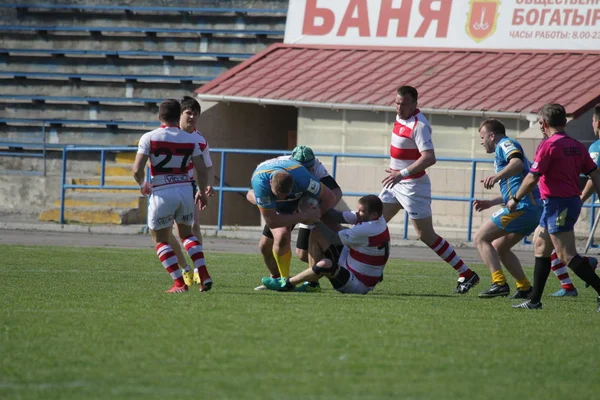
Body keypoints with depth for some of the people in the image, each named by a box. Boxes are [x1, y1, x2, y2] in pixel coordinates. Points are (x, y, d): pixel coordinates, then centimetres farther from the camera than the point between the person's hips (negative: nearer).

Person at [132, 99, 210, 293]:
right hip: (185, 190, 3)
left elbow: (137, 170, -11)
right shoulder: (191, 140, 2)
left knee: (160, 240, 11)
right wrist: (202, 192, 19)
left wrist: (142, 185, 10)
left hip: (161, 193, -3)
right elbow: (201, 171, 2)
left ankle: (179, 283, -1)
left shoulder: (149, 138, -6)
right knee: (186, 233, 23)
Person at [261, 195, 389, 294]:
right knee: (316, 233, 3)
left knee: (326, 264, -39)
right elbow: (340, 217, -5)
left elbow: (334, 238, -24)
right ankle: (311, 283, 4)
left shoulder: (367, 230, -32)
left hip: (358, 285, -10)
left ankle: (287, 284, -14)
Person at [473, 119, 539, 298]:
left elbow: (518, 163, -26)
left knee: (481, 238, -8)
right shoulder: (503, 150, 30)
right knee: (499, 248, 19)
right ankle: (525, 287, 14)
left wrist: (497, 176, -40)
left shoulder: (505, 145, -2)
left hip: (522, 207, -10)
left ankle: (499, 283, -19)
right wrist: (490, 203, 35)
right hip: (535, 208, 10)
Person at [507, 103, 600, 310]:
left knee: (567, 255, -9)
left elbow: (532, 178, -14)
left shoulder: (549, 145, -13)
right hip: (573, 199, 9)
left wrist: (515, 199, -3)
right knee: (541, 247, 17)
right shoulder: (576, 146, 11)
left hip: (558, 204, -9)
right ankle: (535, 299, 19)